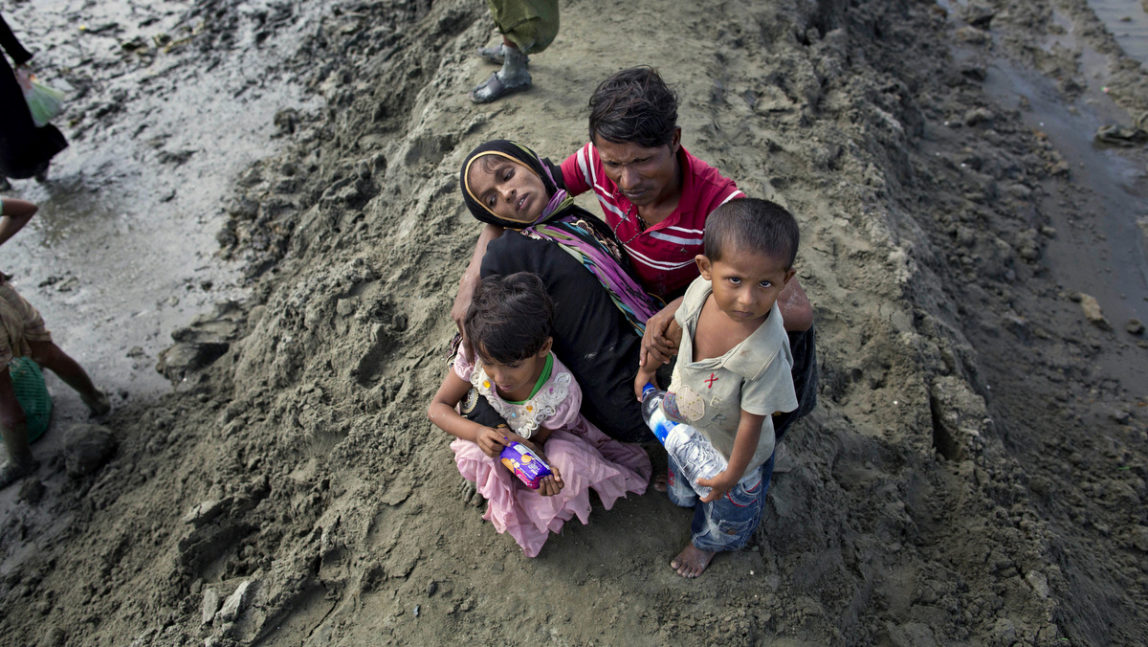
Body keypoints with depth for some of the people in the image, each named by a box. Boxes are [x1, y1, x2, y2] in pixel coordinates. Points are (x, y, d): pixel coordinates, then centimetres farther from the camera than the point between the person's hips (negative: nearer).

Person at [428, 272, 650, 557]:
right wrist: (478, 433, -40)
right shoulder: (474, 355, -33)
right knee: (474, 454, -31)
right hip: (491, 433, 2)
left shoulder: (561, 392, -37)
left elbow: (535, 441, -20)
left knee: (568, 464, -31)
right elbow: (438, 407, -21)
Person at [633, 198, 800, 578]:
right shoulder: (702, 290, -30)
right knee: (681, 470, 38)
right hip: (682, 424, 4)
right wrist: (647, 368, 8)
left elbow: (752, 421, -29)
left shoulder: (766, 354, -44)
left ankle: (709, 542, 65)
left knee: (726, 504, 31)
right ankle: (682, 496, 75)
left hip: (729, 447, -4)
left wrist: (732, 473, -14)